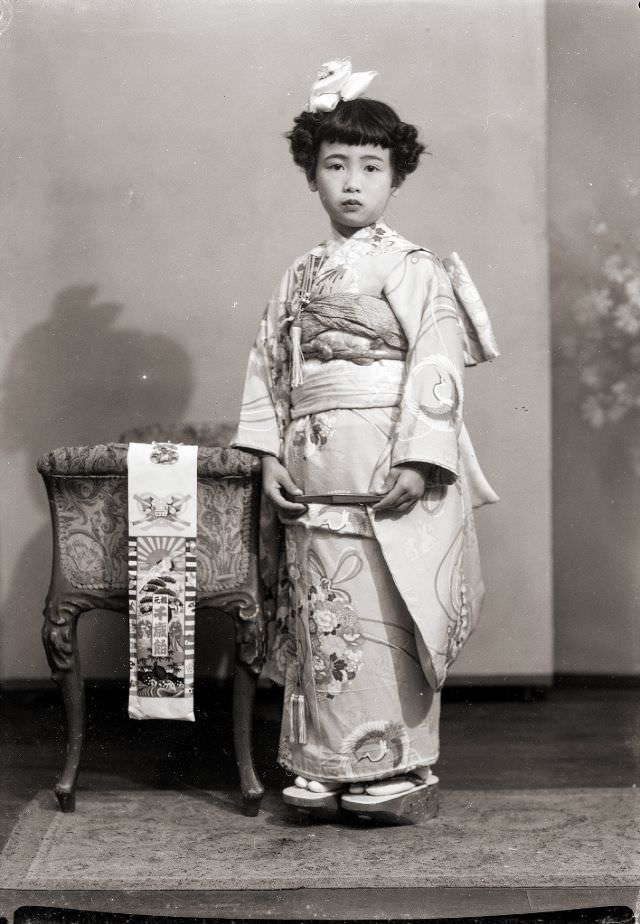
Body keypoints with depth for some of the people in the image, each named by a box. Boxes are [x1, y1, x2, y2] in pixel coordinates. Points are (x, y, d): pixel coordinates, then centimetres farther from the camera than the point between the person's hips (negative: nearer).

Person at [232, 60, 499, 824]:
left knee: (384, 616, -4)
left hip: (389, 473, -5)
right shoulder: (300, 277, 15)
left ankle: (399, 768, 7)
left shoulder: (411, 268, -2)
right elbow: (269, 366, 14)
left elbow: (436, 364, -10)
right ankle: (329, 767, 16)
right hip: (315, 478, 5)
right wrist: (270, 455, 3)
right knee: (322, 614, 6)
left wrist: (418, 459, -18)